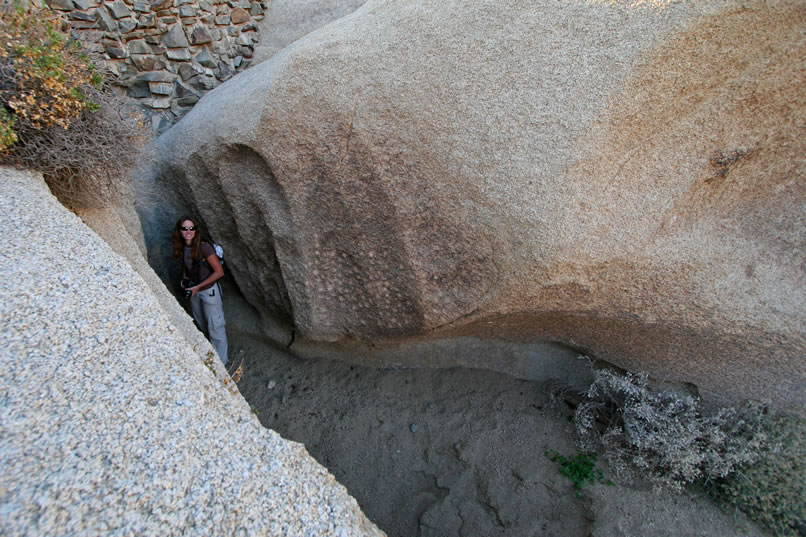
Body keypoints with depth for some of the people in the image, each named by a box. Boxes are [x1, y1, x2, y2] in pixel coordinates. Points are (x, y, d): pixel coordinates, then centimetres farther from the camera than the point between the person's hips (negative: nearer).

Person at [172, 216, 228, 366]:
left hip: (209, 290, -7)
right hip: (193, 291, 7)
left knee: (215, 327, 2)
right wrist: (185, 280, -5)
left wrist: (198, 287, -20)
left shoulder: (203, 247, -24)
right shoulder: (182, 247, -4)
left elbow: (219, 272, -22)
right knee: (202, 325, 23)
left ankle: (221, 362, 17)